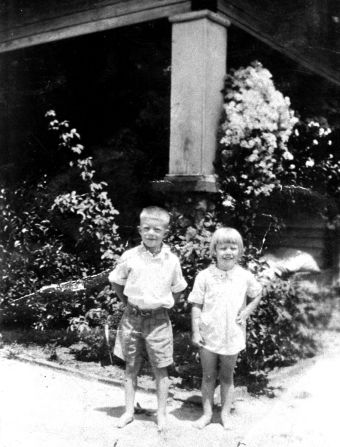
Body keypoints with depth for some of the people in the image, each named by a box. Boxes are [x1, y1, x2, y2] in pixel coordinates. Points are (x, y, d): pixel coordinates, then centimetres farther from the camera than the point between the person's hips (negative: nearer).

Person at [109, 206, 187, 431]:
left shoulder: (172, 260, -4)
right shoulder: (130, 256, -5)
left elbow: (178, 290, 9)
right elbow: (116, 282, 8)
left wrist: (164, 305, 3)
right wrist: (128, 303, 5)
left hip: (158, 320, 0)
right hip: (132, 318, 1)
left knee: (160, 369, 9)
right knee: (131, 367, 12)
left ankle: (161, 413, 23)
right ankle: (129, 411, 26)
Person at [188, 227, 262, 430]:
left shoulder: (245, 276, -4)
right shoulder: (205, 276, -8)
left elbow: (257, 295, 14)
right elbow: (196, 306, -4)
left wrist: (246, 312, -1)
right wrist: (195, 332, -7)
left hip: (233, 336, 1)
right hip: (208, 335, -1)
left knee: (227, 376, 14)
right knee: (208, 376, 11)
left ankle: (226, 414, 27)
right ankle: (207, 413, 25)